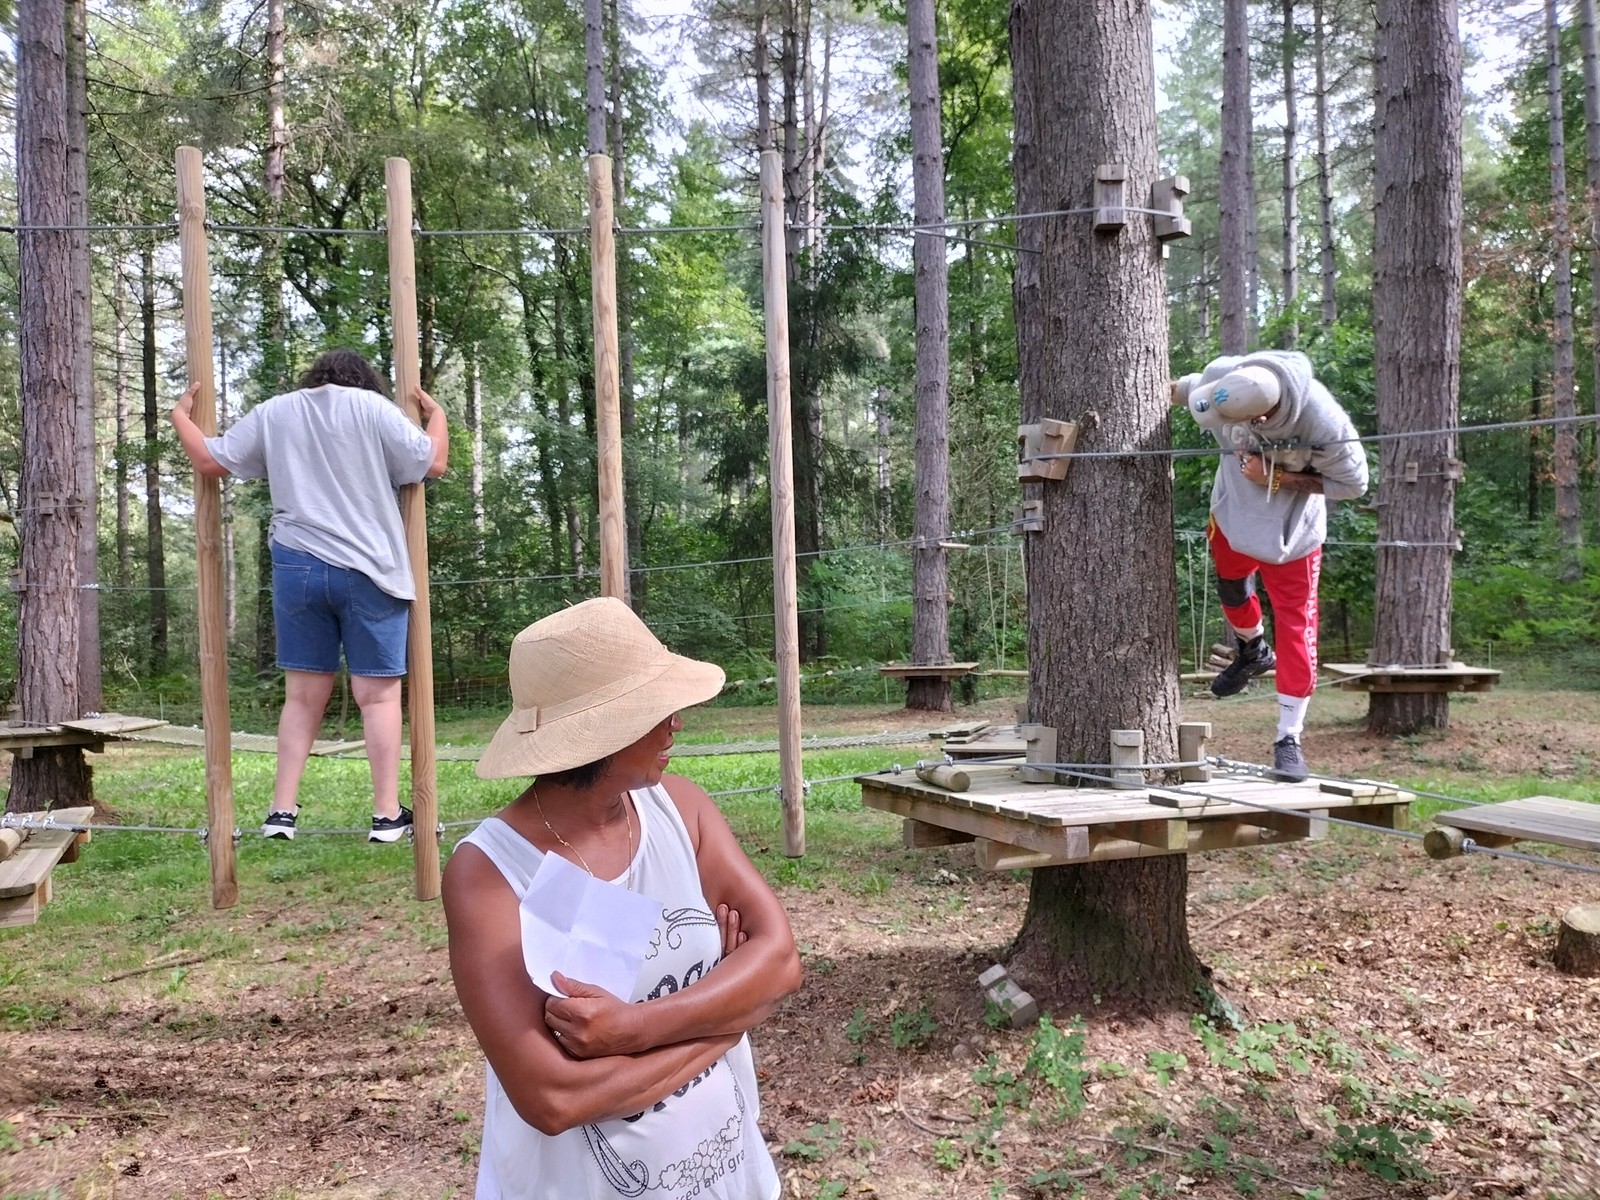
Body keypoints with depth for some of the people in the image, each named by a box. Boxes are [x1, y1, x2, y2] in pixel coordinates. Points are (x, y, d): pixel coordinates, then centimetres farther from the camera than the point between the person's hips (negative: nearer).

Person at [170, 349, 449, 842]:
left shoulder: (271, 413, 11)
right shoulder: (374, 408, 0)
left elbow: (210, 460, 13)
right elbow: (433, 464, -2)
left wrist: (180, 417, 31)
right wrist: (437, 415, 17)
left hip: (297, 566, 3)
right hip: (368, 570, -3)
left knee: (303, 694, 12)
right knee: (378, 693, 1)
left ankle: (282, 811, 12)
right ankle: (387, 815, 2)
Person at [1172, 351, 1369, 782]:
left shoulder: (1323, 423, -38)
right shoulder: (1224, 375, -28)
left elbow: (1353, 483, -22)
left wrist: (1277, 478, -29)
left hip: (1291, 530, -4)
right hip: (1233, 513, 4)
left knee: (1296, 626, -1)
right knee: (1230, 585, 24)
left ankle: (1289, 740, 8)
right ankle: (1253, 652, 56)